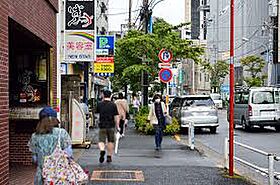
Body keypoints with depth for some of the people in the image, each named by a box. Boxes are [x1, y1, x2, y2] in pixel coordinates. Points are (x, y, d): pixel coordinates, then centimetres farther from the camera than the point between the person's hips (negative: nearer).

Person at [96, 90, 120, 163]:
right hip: (111, 126, 0)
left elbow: (97, 112, 17)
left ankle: (102, 150, -25)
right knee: (110, 141, 12)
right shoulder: (113, 105, -5)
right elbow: (116, 117, -7)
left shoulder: (99, 104, -1)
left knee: (101, 140, 4)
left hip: (102, 125, 0)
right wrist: (117, 126, -1)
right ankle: (109, 157, 15)